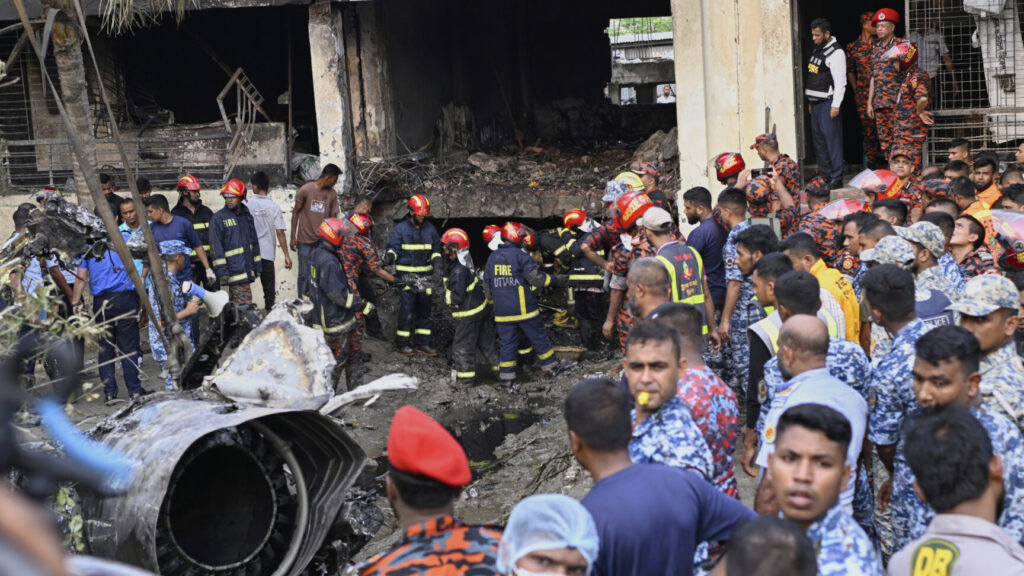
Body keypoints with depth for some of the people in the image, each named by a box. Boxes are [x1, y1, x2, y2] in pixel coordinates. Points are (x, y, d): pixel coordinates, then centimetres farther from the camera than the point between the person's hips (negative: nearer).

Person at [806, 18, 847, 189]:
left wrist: (835, 105, -21)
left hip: (828, 102, -9)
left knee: (832, 138, -10)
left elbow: (840, 82, -16)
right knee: (818, 139, 8)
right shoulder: (816, 50, 16)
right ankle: (825, 176, 14)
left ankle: (836, 179, -8)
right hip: (816, 102, 9)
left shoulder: (836, 53, -11)